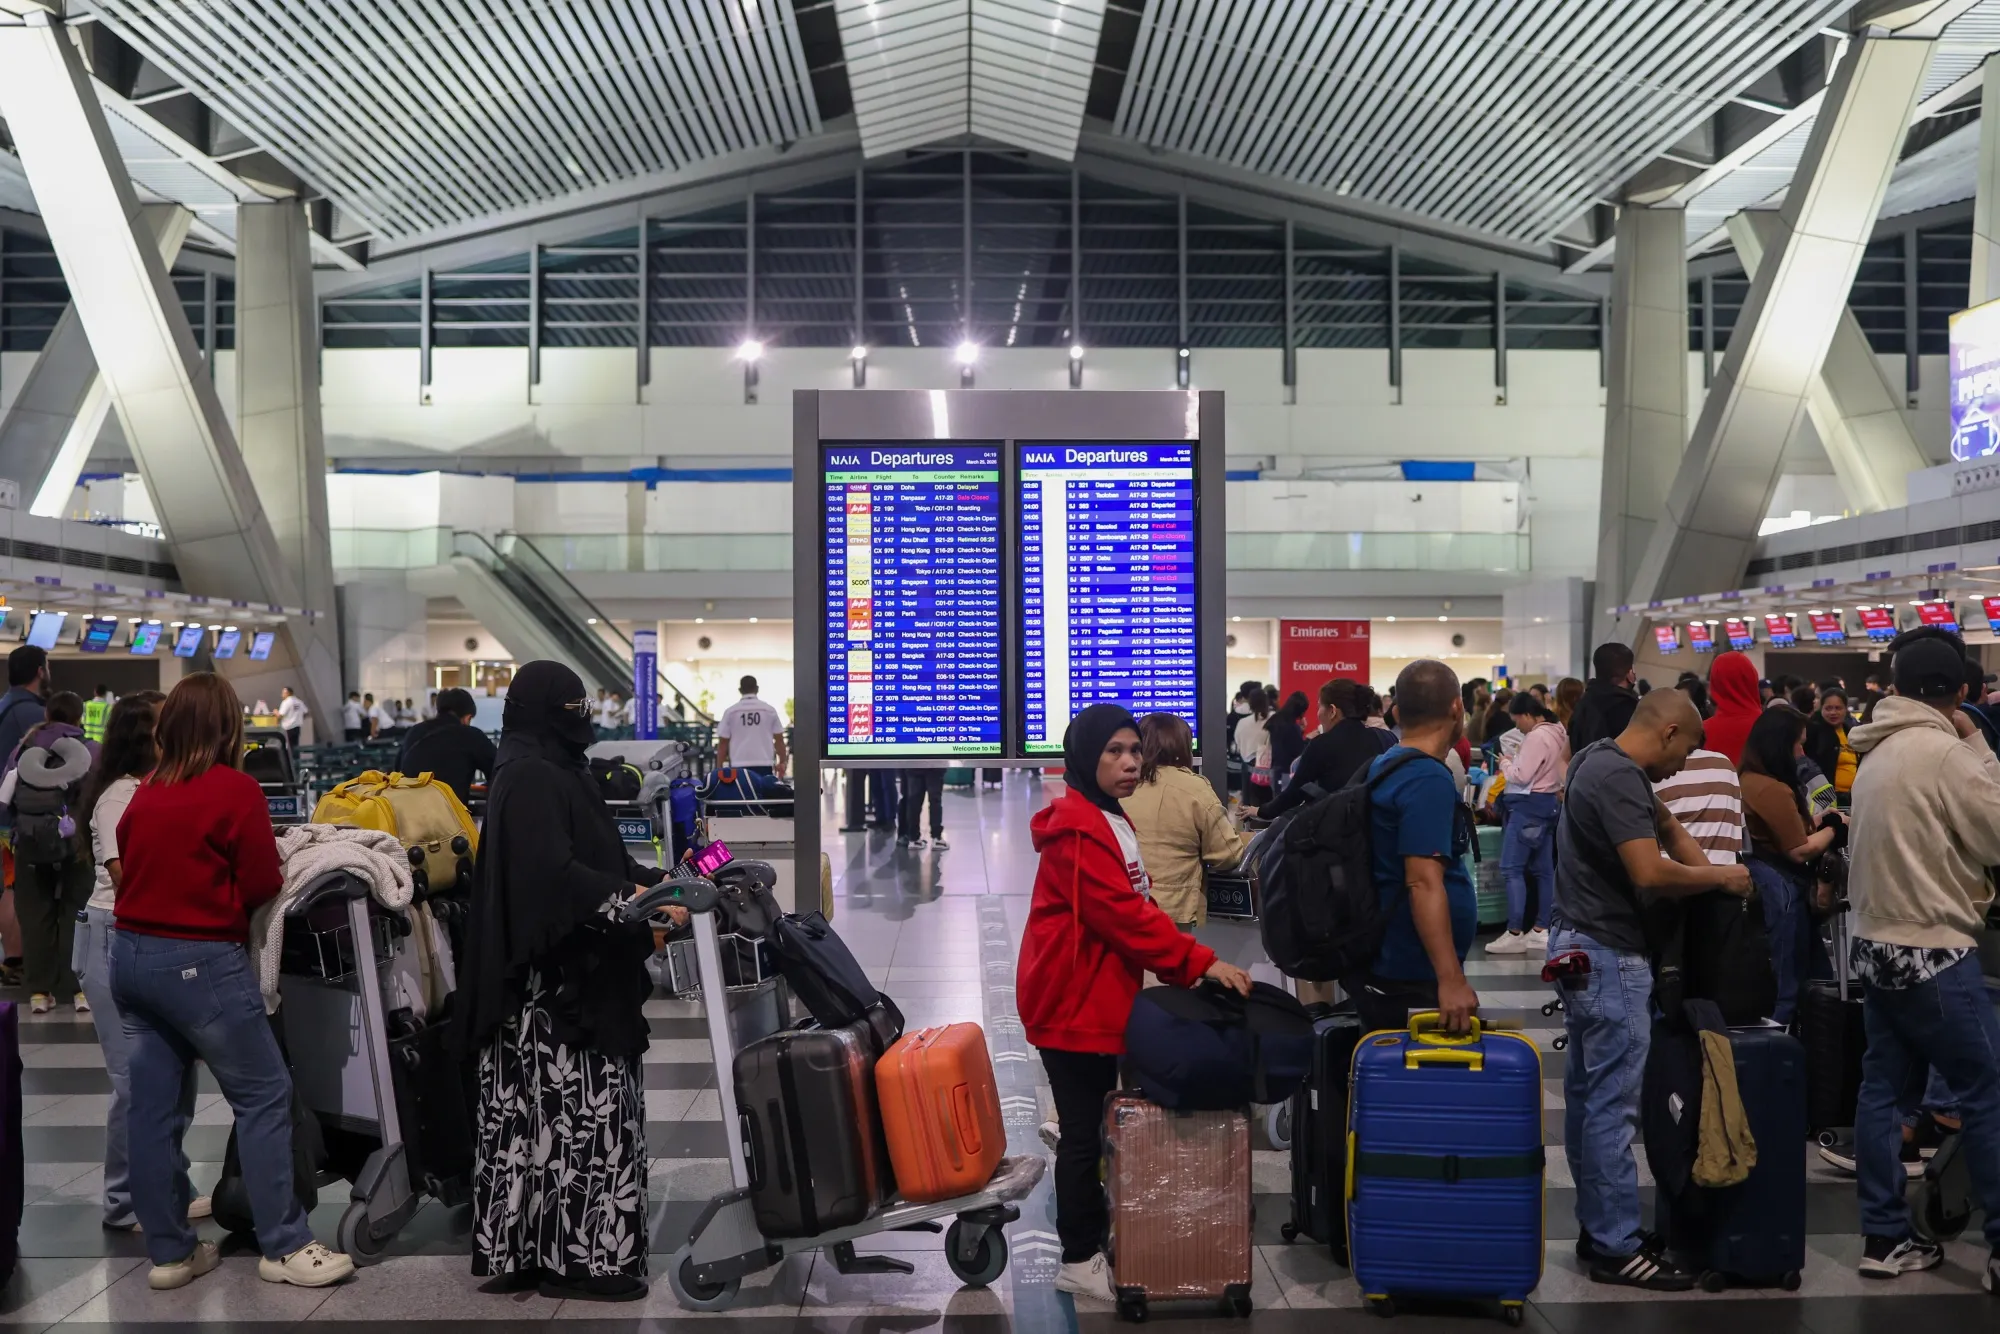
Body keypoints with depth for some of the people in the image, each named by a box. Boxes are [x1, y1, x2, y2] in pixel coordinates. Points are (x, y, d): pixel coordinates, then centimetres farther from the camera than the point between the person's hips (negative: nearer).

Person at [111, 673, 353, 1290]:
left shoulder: (143, 794, 6)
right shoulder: (236, 790, -10)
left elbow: (129, 867, 12)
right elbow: (263, 887, -9)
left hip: (131, 955, 7)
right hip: (200, 963, -7)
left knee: (154, 1104, 10)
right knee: (264, 1095, 1)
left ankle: (170, 1250, 19)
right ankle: (285, 1247, 3)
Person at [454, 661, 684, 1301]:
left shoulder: (554, 773, 18)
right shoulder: (530, 777, -13)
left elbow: (592, 859, 23)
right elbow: (554, 872, -23)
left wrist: (657, 881, 14)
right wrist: (634, 901, -24)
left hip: (569, 974, 10)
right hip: (554, 979, -10)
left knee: (550, 1112, 10)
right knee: (577, 1112, -8)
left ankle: (531, 1246, 14)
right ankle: (577, 1253, -2)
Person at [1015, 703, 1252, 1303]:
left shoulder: (1109, 820, 14)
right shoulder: (1077, 829, -20)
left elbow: (1134, 908, 16)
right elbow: (1122, 916, -25)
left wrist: (1184, 966, 5)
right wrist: (1199, 962, -23)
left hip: (1099, 998, 10)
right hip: (1072, 1003, -10)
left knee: (1091, 1124, 18)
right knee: (1083, 1131, -1)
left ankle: (1095, 1228, 29)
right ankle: (1079, 1261, 8)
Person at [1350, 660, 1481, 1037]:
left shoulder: (1382, 767, 10)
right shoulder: (1429, 779, -18)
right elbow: (1424, 883, -26)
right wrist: (1451, 979, -28)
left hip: (1387, 970, 9)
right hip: (1413, 980, -9)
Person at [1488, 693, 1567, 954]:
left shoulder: (1536, 737, -18)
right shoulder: (1555, 732, 14)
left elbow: (1522, 776, -19)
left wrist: (1505, 763, -3)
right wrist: (1515, 760, 9)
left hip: (1529, 805, -11)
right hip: (1547, 802, 11)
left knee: (1512, 868, -8)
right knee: (1543, 869, 9)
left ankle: (1515, 934, -9)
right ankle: (1541, 929, 12)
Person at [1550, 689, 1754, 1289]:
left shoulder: (1600, 761, 12)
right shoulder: (1620, 778, -20)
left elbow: (1662, 822, 25)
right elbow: (1650, 873, -28)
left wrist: (1704, 871, 11)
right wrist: (1719, 876, -12)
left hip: (1581, 946, 11)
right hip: (1608, 954, -11)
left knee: (1588, 1094, 15)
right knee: (1613, 1103, -5)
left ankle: (1598, 1225, 24)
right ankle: (1617, 1248, 0)